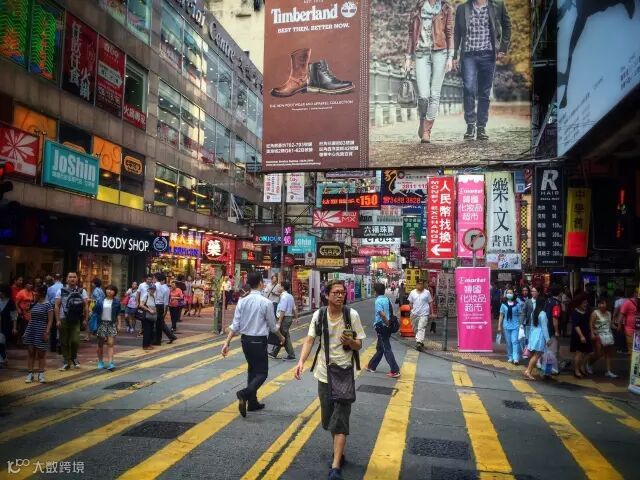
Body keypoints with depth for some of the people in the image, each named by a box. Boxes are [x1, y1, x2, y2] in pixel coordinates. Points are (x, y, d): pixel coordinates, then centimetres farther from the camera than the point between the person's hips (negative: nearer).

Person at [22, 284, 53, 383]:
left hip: (41, 332, -5)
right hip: (31, 330, 6)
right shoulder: (34, 304, 10)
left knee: (41, 354, 2)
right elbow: (31, 319, 15)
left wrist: (47, 332, -17)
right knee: (31, 352, 6)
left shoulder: (48, 305, -8)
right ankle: (30, 374, 10)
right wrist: (26, 331, 13)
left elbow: (50, 321, -10)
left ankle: (41, 374, 9)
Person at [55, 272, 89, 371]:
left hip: (76, 320, -1)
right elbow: (57, 306, 1)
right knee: (64, 342, 5)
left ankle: (74, 357, 14)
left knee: (75, 340, -12)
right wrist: (58, 320, -7)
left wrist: (85, 319, -2)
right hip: (63, 320, 1)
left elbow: (86, 306, 5)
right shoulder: (61, 291, 4)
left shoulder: (82, 291, 6)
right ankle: (67, 362, 17)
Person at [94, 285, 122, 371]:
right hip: (101, 323, 1)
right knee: (100, 344, 10)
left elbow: (118, 314, 6)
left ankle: (110, 363, -14)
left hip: (112, 324, -1)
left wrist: (119, 324, 1)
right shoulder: (100, 301, 2)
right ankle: (100, 362, 24)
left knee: (110, 344, -9)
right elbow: (95, 312, 4)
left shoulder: (116, 302, 3)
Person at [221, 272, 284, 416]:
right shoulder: (266, 302, -14)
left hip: (245, 340, 6)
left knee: (252, 369, 20)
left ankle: (252, 402, 27)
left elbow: (235, 325, -4)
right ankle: (244, 393, -20)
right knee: (262, 372, 4)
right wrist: (281, 337, 13)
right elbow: (272, 326, -4)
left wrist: (227, 343, 0)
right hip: (259, 341, -5)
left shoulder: (242, 301, -2)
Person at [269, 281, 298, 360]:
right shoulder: (290, 296, 10)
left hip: (285, 318, -9)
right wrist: (296, 318, 25)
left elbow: (283, 311, -22)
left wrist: (279, 322, -20)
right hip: (289, 317, 9)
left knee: (285, 337, 0)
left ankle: (291, 355, 7)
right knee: (280, 336, 15)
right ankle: (274, 352, 21)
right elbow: (294, 309, 15)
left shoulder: (284, 297, -18)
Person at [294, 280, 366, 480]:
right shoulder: (319, 315, -5)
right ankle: (339, 451, 38)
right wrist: (301, 361, -23)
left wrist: (350, 341, -28)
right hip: (324, 372, 3)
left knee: (340, 419, -7)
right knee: (329, 418, 16)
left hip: (344, 373, -3)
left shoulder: (352, 315, -11)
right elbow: (310, 340, -7)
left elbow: (359, 345, -4)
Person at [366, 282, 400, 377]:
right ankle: (372, 366, 30)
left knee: (387, 349, -4)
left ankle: (395, 371, -4)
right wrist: (389, 324, 12)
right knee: (379, 348, 17)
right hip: (387, 327, 9)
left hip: (381, 327, -9)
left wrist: (388, 324, -16)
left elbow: (382, 314, -27)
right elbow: (391, 312, 12)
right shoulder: (387, 299, 8)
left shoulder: (378, 301, -16)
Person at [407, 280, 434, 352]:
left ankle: (419, 343, -24)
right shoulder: (412, 292, 9)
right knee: (415, 329, 10)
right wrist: (412, 311, 1)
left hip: (424, 314, -4)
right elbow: (410, 303, 11)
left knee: (421, 328, -15)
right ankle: (420, 342, 25)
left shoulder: (427, 292, 3)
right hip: (415, 314, 4)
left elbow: (430, 303, 6)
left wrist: (431, 313, 3)